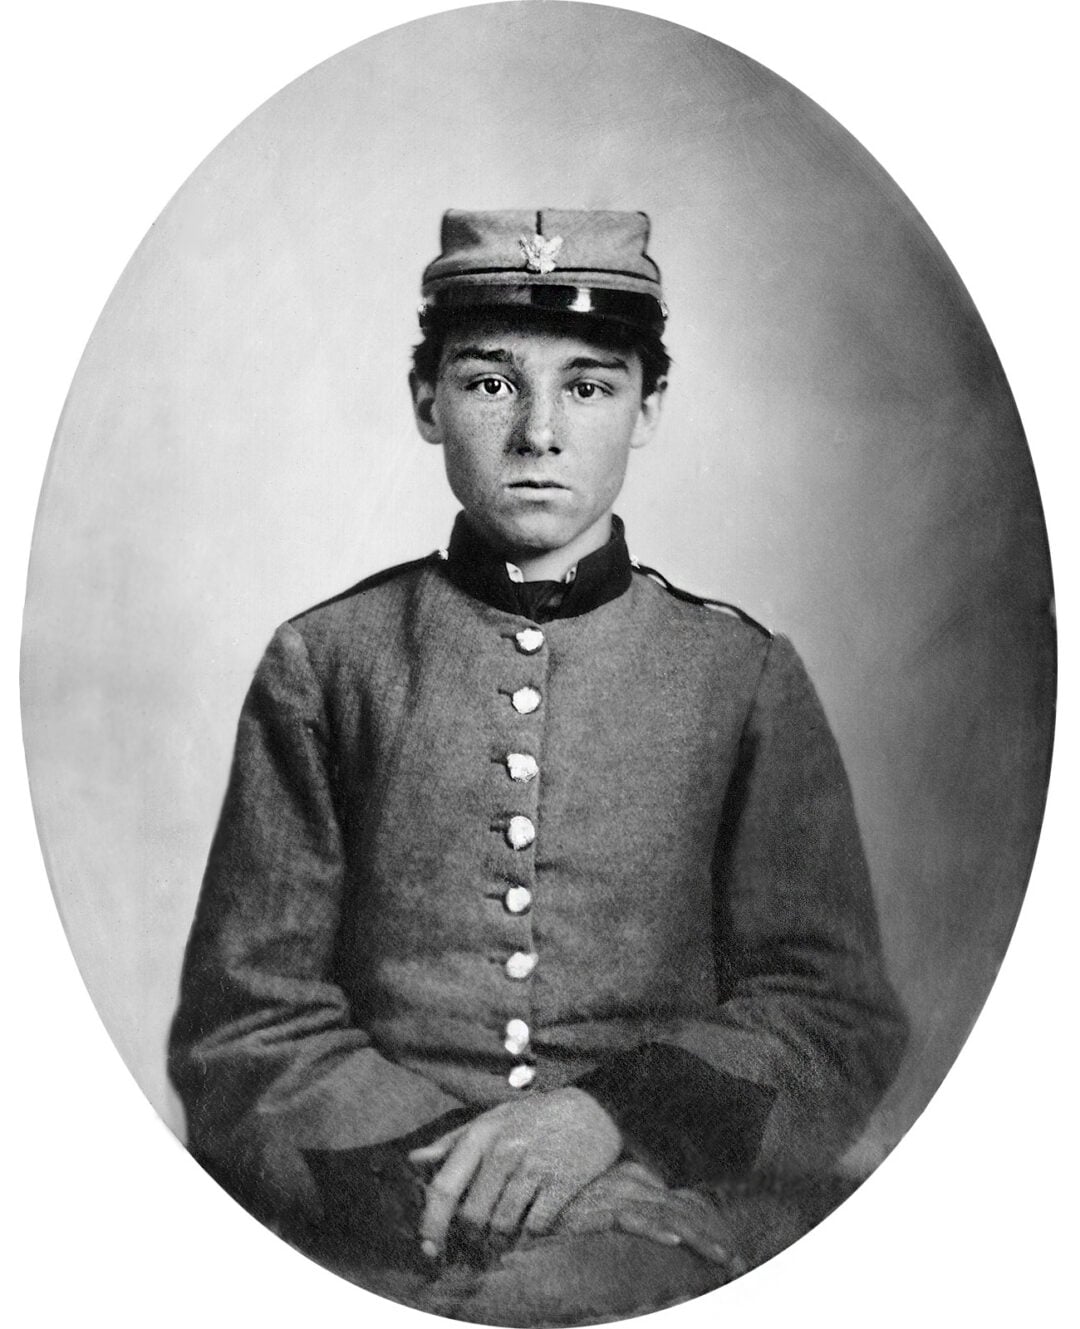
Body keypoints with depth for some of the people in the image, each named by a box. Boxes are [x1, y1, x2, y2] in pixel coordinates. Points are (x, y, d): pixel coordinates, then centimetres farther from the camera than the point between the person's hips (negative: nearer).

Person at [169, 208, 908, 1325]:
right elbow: (244, 1022, 3)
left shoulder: (745, 676, 6)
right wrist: (452, 1161, -14)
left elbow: (839, 1016, 3)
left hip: (671, 1185, 1)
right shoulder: (323, 665, 5)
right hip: (380, 1198, 0)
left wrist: (608, 1115, -14)